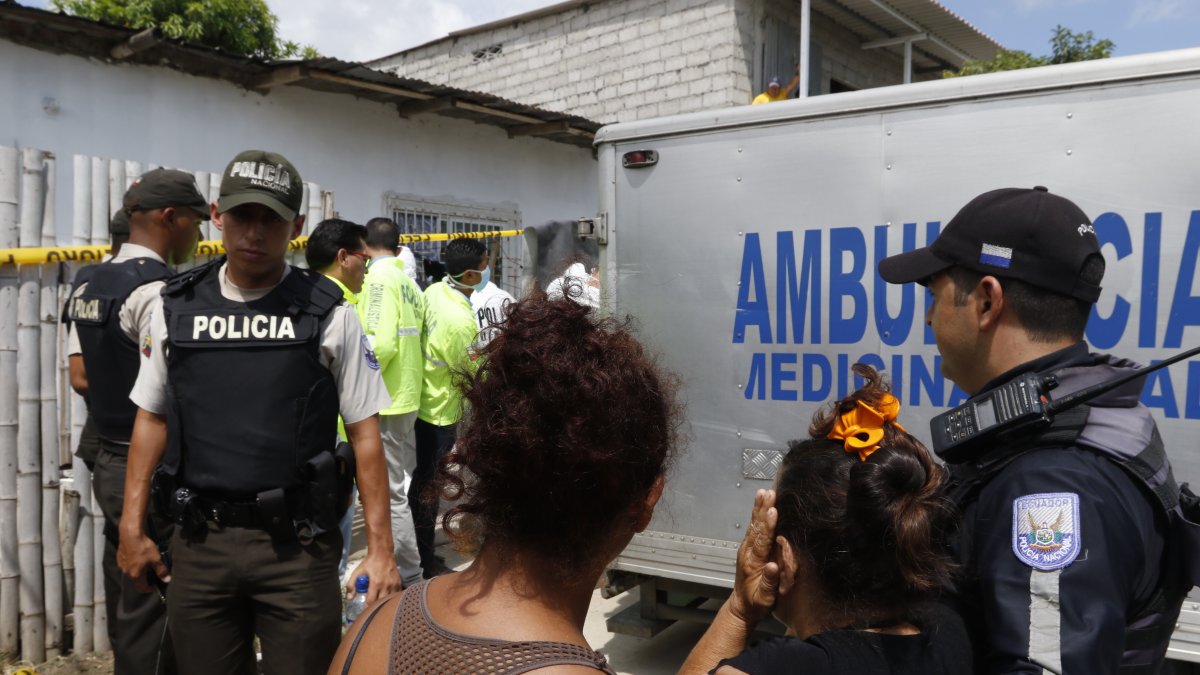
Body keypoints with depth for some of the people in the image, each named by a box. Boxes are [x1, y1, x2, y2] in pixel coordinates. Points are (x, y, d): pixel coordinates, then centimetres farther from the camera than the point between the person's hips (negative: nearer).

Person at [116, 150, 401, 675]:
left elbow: (364, 434, -3)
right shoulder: (174, 308, 4)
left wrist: (379, 548, -6)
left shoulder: (328, 313, -5)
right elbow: (152, 419, 13)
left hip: (297, 544, -2)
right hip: (199, 541, 3)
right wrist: (132, 525, 7)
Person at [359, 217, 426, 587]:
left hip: (385, 400, -8)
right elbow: (410, 339, 9)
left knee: (390, 491, -1)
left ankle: (408, 576, 7)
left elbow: (381, 343, -21)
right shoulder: (409, 281, 11)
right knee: (403, 484, 16)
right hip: (407, 395, 9)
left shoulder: (379, 278, -12)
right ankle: (402, 567, 27)